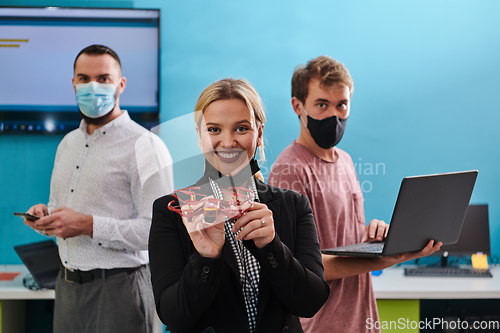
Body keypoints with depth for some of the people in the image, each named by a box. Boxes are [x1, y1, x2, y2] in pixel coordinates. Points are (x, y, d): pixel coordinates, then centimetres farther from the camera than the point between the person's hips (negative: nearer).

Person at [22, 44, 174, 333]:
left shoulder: (144, 146, -11)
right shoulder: (68, 143, 14)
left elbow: (160, 229, -20)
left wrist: (89, 225, -23)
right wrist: (45, 215, 3)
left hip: (118, 288, -6)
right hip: (67, 285, 7)